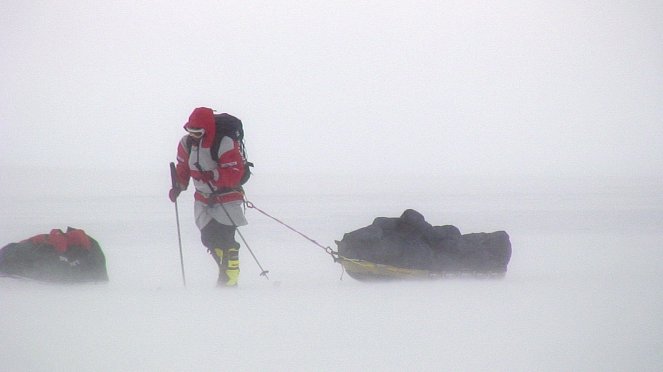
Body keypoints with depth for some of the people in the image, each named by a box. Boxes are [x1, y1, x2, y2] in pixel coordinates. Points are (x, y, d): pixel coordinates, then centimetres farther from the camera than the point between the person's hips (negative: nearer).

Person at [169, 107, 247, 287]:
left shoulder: (224, 144, -22)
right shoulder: (187, 143, -1)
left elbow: (235, 172, -25)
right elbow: (183, 168, 13)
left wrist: (214, 175, -36)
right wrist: (178, 186, -1)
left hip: (226, 196, -6)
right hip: (203, 198, 6)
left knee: (224, 237, -14)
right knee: (209, 238, 1)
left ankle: (230, 279, -7)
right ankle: (226, 269, 19)